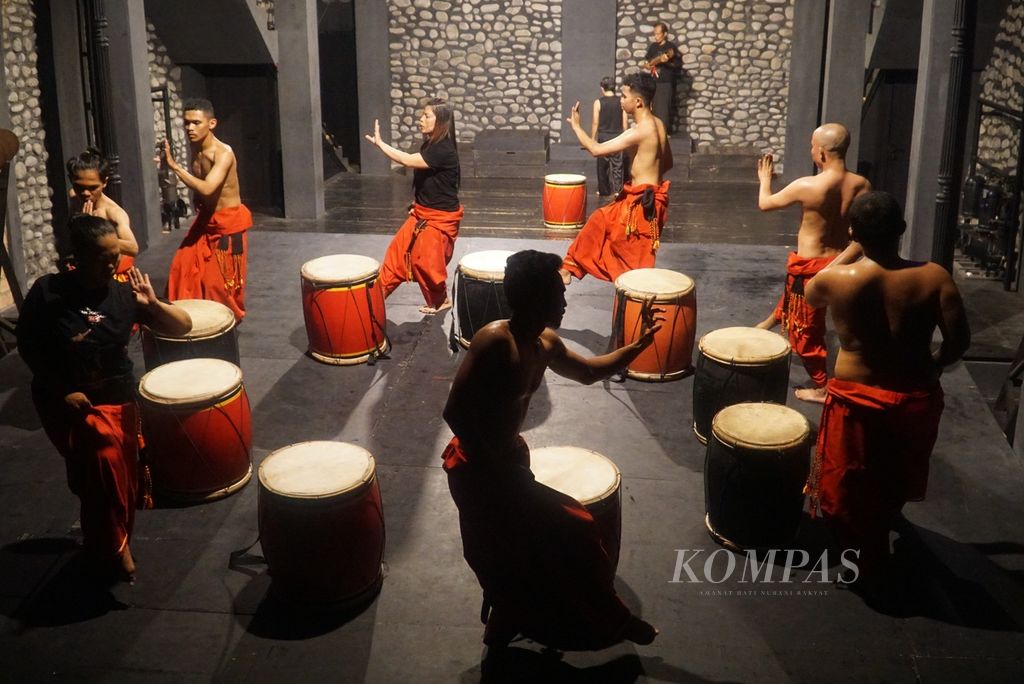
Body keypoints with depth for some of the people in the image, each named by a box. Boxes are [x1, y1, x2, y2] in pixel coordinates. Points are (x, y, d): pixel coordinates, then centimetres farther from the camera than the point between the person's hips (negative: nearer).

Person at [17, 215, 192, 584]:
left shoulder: (124, 293, -7)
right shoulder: (48, 292, -12)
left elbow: (183, 326, -6)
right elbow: (28, 347, -6)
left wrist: (152, 304, -25)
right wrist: (62, 391, -14)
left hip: (117, 399, 3)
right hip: (66, 402, -3)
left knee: (120, 480, 8)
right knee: (105, 461, -19)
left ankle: (103, 550, 34)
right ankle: (113, 548, 2)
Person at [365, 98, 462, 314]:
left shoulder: (443, 150, -23)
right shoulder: (429, 145, 6)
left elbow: (408, 161, -31)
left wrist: (379, 143, -26)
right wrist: (417, 204, 10)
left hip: (440, 218, -9)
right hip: (422, 214, 9)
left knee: (427, 260, 1)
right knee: (398, 250, 7)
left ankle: (440, 300, 22)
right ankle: (381, 289, 15)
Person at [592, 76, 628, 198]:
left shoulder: (598, 102, -5)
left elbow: (595, 122, -5)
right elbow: (625, 122, 1)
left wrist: (593, 138, 4)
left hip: (603, 136, -1)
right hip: (617, 136, 1)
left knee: (603, 165, 11)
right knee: (617, 165, 4)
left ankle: (603, 190, 18)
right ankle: (617, 189, -5)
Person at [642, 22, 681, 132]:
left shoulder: (671, 46, -7)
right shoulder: (653, 46, 11)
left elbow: (679, 64, -10)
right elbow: (646, 60, 22)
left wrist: (666, 61, -24)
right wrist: (647, 65, 0)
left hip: (667, 83, -6)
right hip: (653, 83, 6)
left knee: (664, 111, -10)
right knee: (653, 109, 8)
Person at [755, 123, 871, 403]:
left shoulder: (807, 186, -25)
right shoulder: (862, 186, -10)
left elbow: (765, 204, -9)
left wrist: (765, 179, 11)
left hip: (809, 266, -6)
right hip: (839, 263, 6)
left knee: (805, 330, 13)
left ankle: (822, 388, 25)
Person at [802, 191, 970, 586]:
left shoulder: (836, 280, -18)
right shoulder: (933, 277, -17)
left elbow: (811, 295, 6)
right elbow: (959, 341, -15)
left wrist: (851, 250, 6)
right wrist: (930, 366, 5)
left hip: (856, 401, -2)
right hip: (916, 399, 3)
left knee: (850, 489, 21)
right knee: (895, 484, 29)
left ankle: (858, 558, 36)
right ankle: (879, 547, 53)